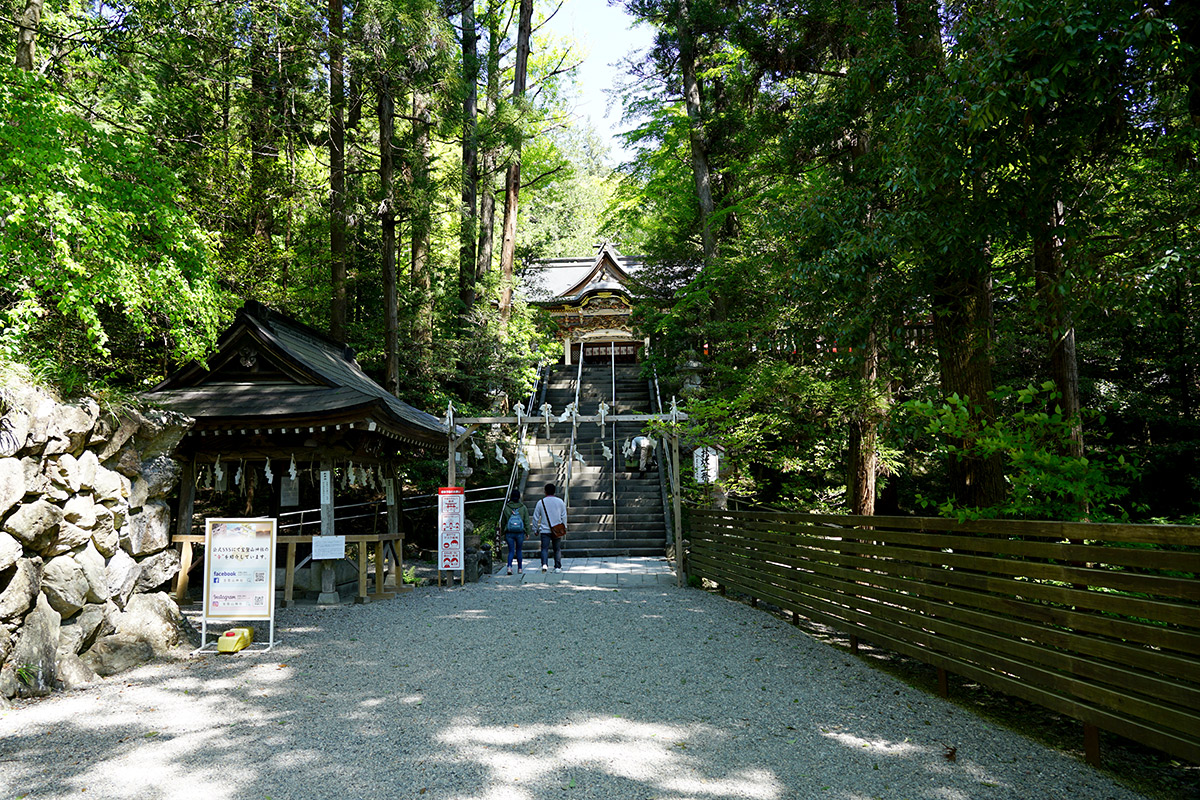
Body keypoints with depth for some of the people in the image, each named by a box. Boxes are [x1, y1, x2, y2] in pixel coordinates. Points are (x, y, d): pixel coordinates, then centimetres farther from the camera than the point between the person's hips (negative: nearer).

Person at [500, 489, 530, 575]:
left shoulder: (506, 507, -1)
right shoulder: (523, 508, -2)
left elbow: (502, 522, 6)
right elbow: (527, 521, -1)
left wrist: (503, 532, 16)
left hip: (509, 533, 0)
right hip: (520, 533, 0)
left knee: (511, 551, 4)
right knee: (518, 551, 15)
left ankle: (509, 566, -19)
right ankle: (520, 568, 22)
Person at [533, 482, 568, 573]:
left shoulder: (541, 502, -1)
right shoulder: (560, 502, 2)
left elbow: (536, 517, 3)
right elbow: (564, 516, 5)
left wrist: (536, 529, 13)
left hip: (545, 530, -1)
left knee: (544, 548, 1)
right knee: (557, 549, 11)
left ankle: (544, 564, -20)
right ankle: (558, 567, 11)